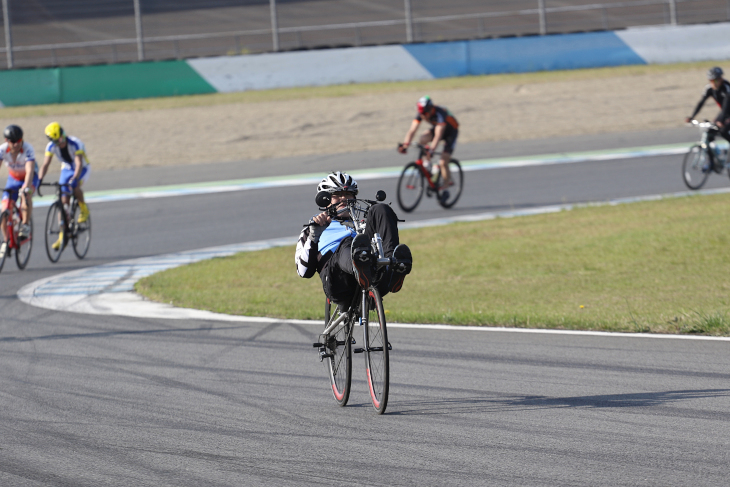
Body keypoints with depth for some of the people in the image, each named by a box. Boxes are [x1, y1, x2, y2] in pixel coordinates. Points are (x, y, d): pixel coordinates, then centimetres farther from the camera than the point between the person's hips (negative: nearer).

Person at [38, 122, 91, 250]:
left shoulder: (75, 143, -31)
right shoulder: (51, 146, -17)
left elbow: (79, 164, -39)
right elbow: (45, 164, -19)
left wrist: (74, 179, -53)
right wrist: (39, 180, -35)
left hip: (82, 169, -4)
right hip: (66, 169, 4)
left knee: (75, 186, -36)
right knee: (64, 201, -5)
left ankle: (84, 210, -9)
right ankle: (62, 235, 0)